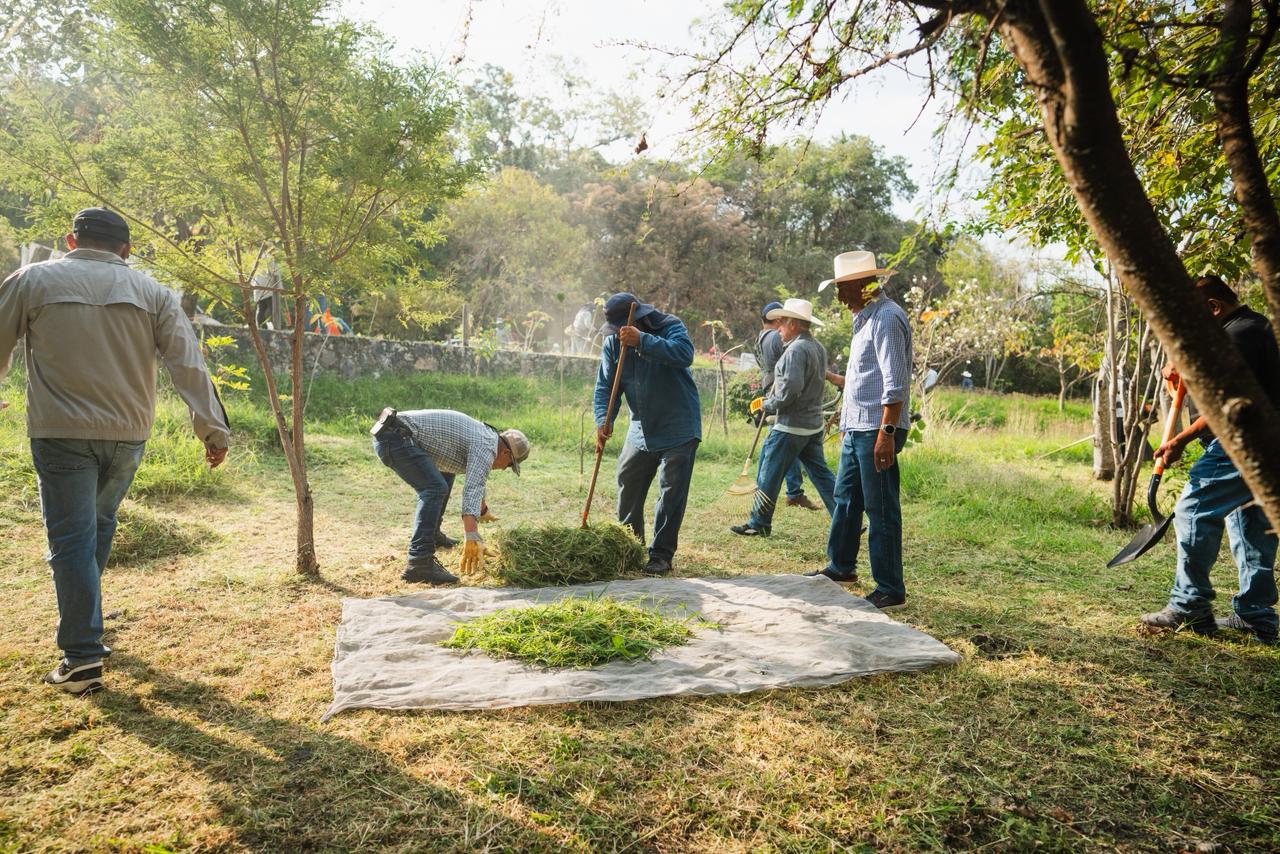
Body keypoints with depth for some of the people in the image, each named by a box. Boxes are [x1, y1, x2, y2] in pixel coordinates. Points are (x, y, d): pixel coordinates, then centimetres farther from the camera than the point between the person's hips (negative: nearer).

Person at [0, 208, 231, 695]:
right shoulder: (150, 293, 4)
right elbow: (188, 364, -2)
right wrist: (213, 430, 0)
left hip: (60, 433, -3)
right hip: (128, 434, 3)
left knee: (71, 540, 1)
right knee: (99, 525, 22)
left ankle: (83, 656, 0)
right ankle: (82, 620, 37)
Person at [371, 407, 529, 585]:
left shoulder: (483, 433, 22)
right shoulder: (487, 447, -9)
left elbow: (476, 479, 41)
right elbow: (472, 490, -25)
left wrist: (483, 510, 56)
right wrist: (472, 539, -33)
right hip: (396, 436, -11)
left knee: (445, 473, 24)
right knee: (435, 488, -22)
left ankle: (432, 534, 32)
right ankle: (420, 563, -29)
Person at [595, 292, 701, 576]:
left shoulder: (670, 326, -14)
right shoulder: (614, 343, -1)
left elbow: (684, 354, -34)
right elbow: (605, 385, -5)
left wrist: (642, 341, -39)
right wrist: (603, 420, -22)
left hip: (678, 430, -5)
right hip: (641, 429, 6)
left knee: (672, 494, -3)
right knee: (627, 487, 13)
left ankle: (662, 554, 7)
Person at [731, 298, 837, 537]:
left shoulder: (795, 350, -18)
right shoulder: (819, 348, 13)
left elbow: (790, 390, -26)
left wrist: (767, 405, -9)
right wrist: (768, 399, 16)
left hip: (791, 426, -9)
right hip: (814, 425, 9)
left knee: (769, 474, 2)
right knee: (820, 473, 13)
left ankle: (759, 524, 12)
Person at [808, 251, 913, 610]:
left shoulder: (886, 319, -15)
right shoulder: (865, 318, 16)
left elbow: (895, 384, -22)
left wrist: (886, 433, -26)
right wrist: (846, 412, 28)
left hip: (875, 430, -10)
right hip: (856, 428, 10)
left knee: (881, 510, -3)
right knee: (845, 499, 20)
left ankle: (890, 589, 6)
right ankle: (840, 566, 35)